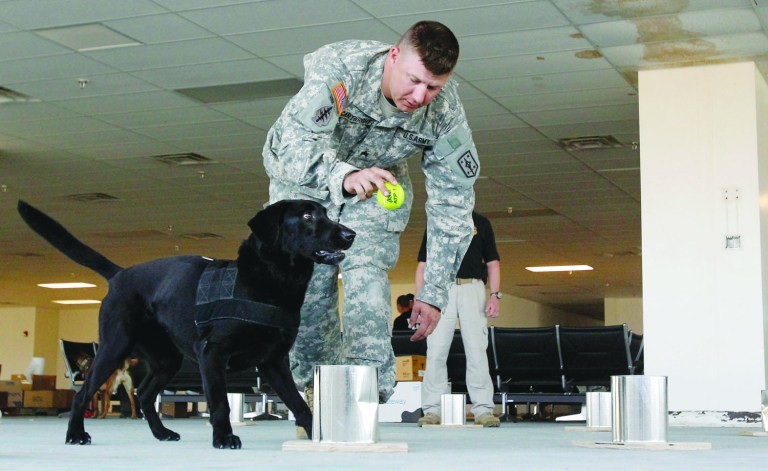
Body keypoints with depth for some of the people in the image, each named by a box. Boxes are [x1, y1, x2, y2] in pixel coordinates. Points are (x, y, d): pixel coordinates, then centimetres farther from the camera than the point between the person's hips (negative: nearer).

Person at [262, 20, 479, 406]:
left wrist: (433, 294, -19)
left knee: (366, 277, -20)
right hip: (303, 180, -1)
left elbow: (452, 204, -18)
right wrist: (344, 177, -64)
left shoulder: (446, 113, -27)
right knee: (306, 290, -4)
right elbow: (295, 146, -43)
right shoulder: (338, 66, -36)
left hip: (377, 183, 1)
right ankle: (315, 388, 16)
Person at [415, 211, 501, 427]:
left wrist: (495, 295, 0)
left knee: (477, 350, -5)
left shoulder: (481, 223, 16)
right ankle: (432, 409, -2)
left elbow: (492, 263, 13)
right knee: (435, 352, -4)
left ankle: (483, 409, -3)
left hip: (472, 289, 0)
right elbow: (423, 265, 14)